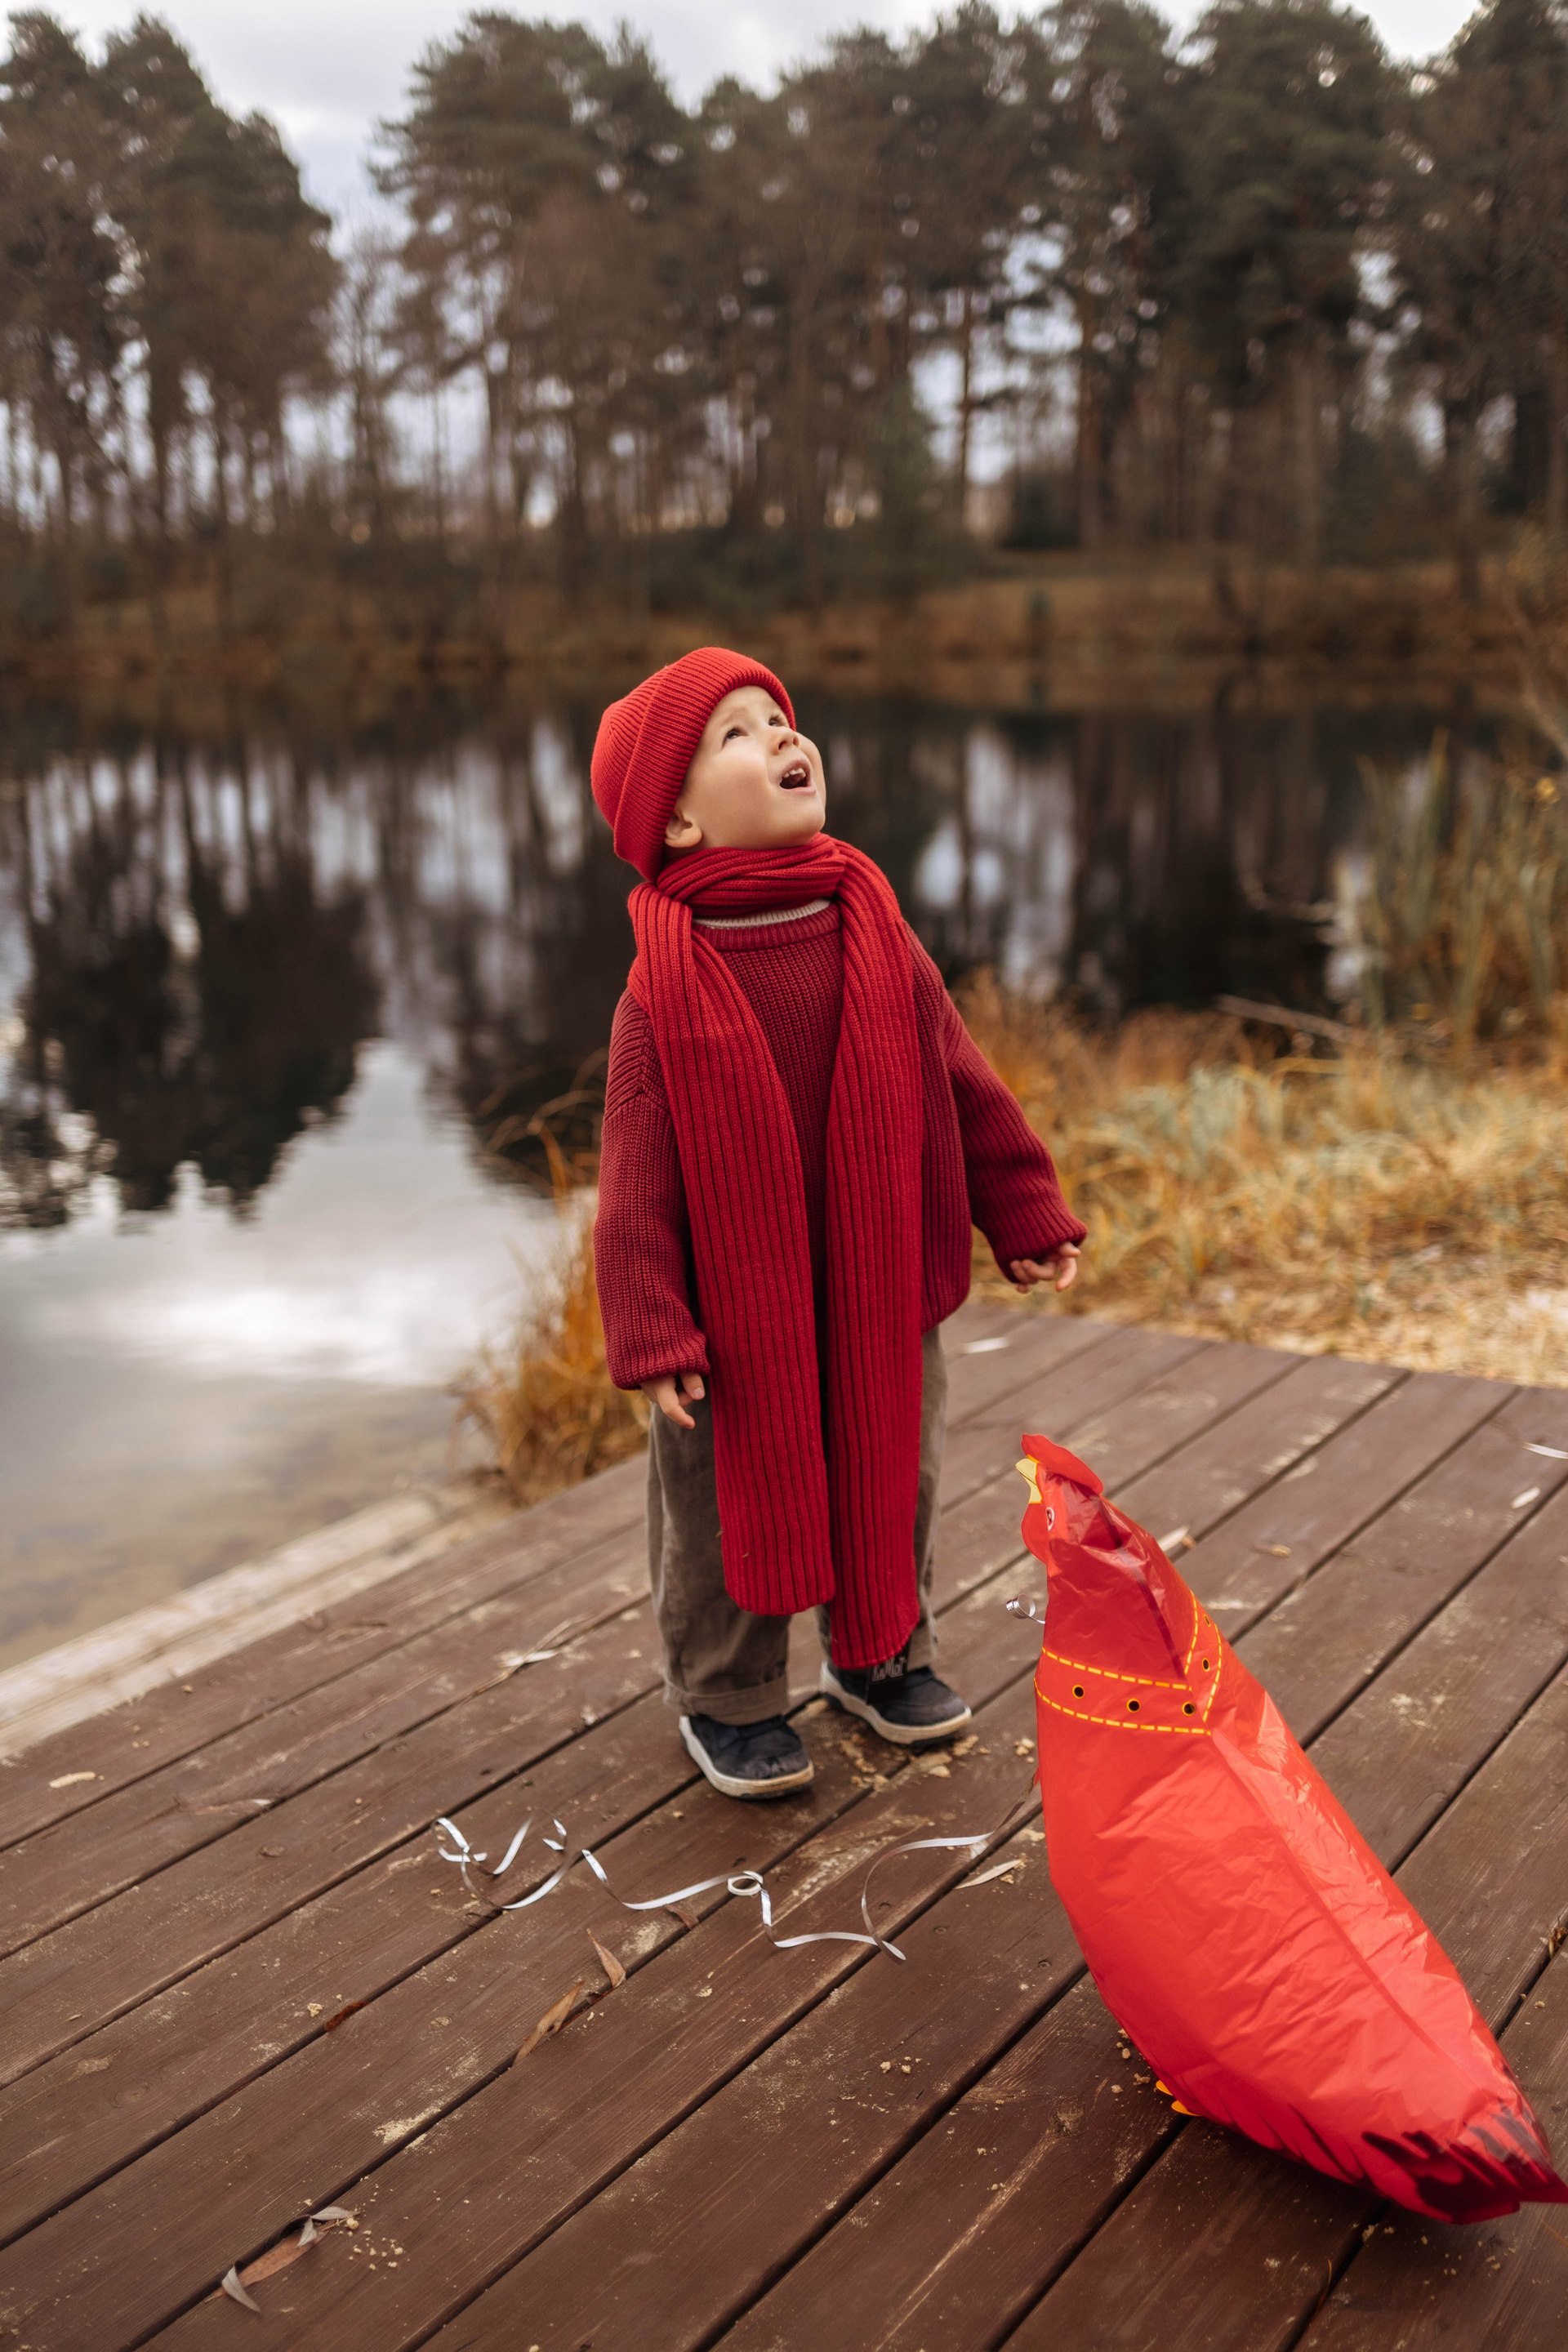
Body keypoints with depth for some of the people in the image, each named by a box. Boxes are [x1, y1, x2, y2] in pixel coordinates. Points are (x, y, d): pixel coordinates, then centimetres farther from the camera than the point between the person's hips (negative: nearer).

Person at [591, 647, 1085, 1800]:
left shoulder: (876, 933, -3)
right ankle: (729, 1698, 34)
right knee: (731, 1502, 11)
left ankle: (884, 1654, 44)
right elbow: (637, 1174, -15)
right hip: (740, 1307, -4)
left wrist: (1025, 1212, 8)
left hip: (883, 1288, 4)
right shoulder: (666, 989, -16)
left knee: (894, 1477, 19)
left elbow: (961, 1081, 6)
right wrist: (651, 1334, -18)